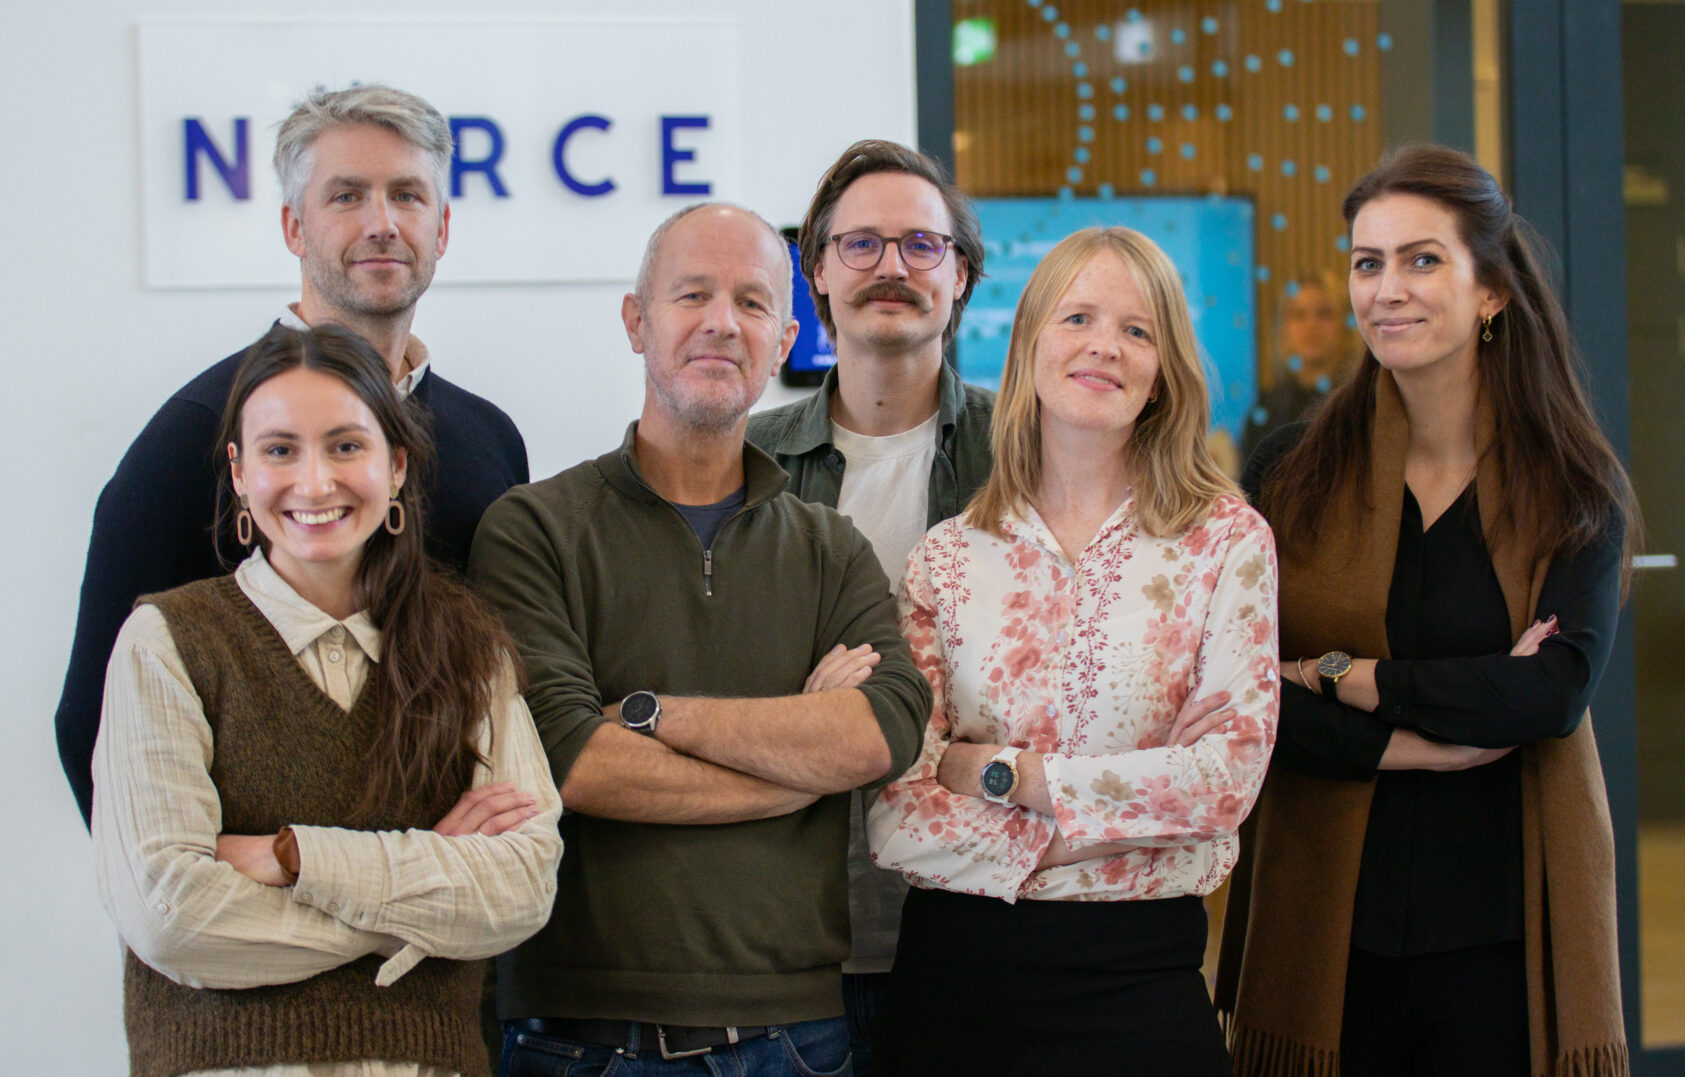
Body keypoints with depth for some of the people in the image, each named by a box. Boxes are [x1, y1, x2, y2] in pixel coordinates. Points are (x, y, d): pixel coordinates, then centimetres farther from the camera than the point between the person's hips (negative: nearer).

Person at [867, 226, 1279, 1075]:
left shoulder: (1226, 539, 2)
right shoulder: (948, 557, 5)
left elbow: (1229, 773, -10)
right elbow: (894, 819, -2)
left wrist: (999, 772, -10)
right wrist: (1049, 842, -16)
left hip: (1139, 973, -1)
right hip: (953, 966, 1)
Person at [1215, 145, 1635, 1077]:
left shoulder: (1577, 491, 2)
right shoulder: (1290, 474, 4)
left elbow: (1558, 690, -13)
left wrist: (1337, 676, -14)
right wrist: (1418, 744, -18)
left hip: (1506, 943, 0)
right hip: (1325, 931, 0)